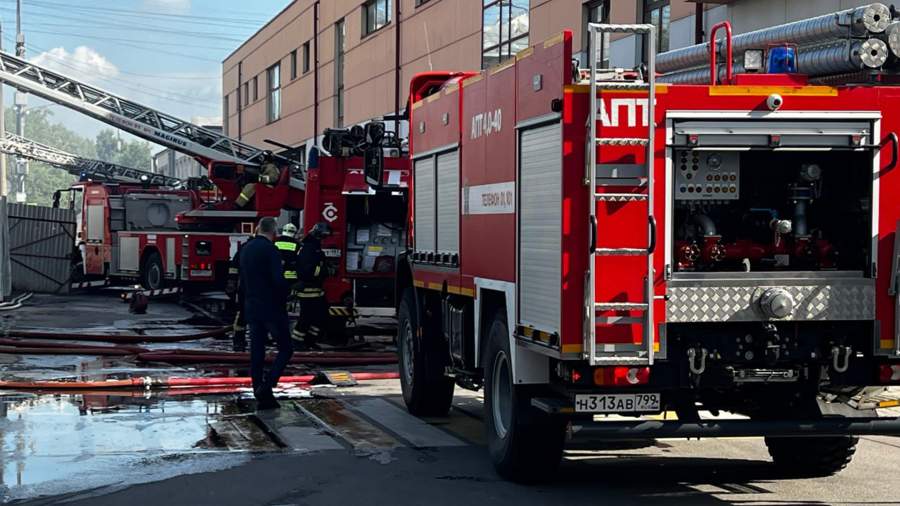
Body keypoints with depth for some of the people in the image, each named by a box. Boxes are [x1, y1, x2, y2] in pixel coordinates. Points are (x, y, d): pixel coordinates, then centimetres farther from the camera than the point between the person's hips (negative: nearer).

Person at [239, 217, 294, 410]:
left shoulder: (246, 249, 10)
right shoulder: (270, 250, -15)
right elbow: (279, 280, -21)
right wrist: (284, 299, -7)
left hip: (251, 308, 7)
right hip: (271, 307, -7)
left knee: (257, 351, 9)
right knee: (285, 349, 1)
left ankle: (261, 395, 10)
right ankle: (267, 386, -15)